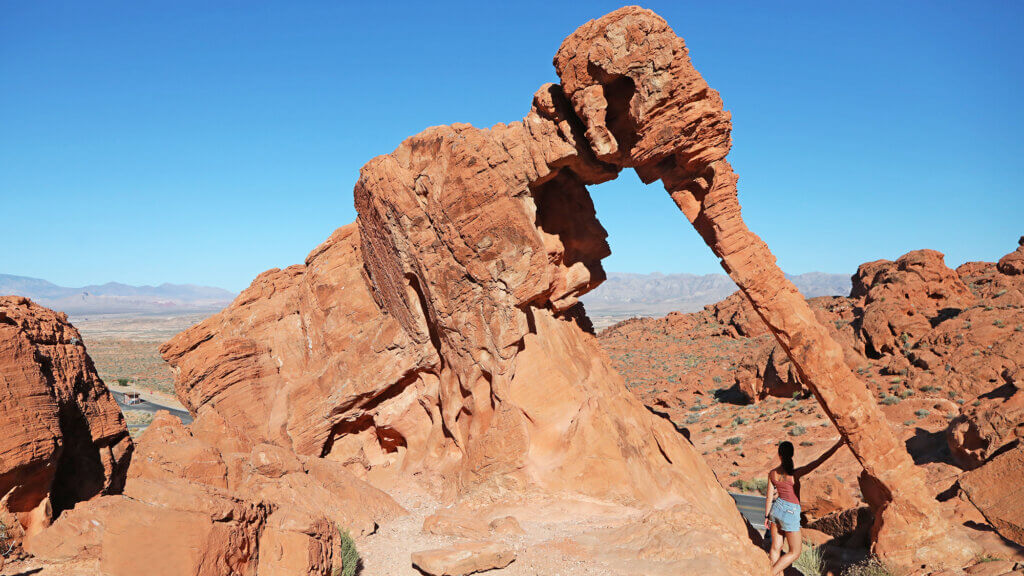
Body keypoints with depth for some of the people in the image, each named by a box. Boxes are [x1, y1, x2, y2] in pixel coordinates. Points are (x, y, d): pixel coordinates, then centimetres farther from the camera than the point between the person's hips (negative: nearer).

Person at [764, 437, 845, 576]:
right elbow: (819, 461, -22)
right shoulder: (795, 473, -20)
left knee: (776, 548, 15)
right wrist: (837, 445, -20)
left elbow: (769, 497, 0)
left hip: (776, 508, 5)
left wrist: (767, 516, 11)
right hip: (790, 513, -5)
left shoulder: (772, 473, -6)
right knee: (794, 553, 10)